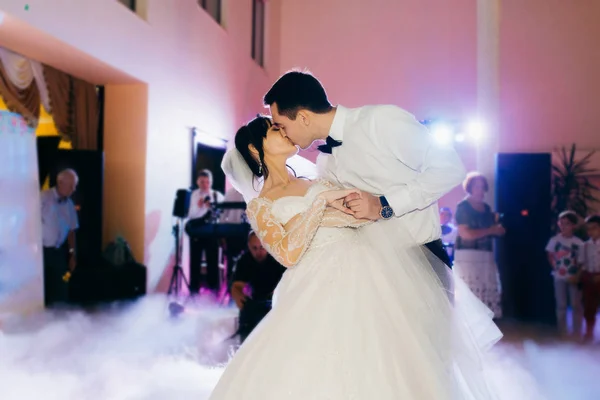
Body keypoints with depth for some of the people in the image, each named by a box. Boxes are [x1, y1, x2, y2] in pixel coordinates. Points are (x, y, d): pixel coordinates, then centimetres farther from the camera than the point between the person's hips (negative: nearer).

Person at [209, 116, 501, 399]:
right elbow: (288, 253, -15)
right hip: (324, 290, -5)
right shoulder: (260, 205, 3)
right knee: (331, 376, -8)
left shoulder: (318, 182, 20)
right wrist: (321, 200, -14)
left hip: (369, 273, 5)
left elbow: (362, 212, 10)